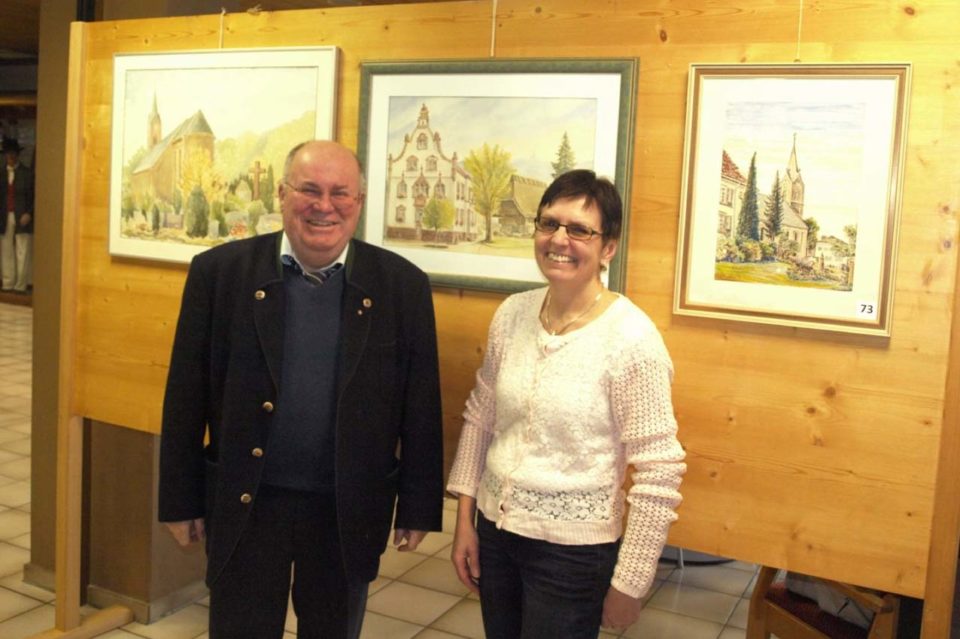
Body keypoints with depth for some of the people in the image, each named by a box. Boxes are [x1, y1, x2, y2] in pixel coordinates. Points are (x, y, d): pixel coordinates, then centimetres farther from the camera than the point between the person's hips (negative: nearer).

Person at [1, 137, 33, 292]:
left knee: (22, 253, -3)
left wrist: (29, 214, -12)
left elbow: (35, 196, -2)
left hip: (22, 218, -4)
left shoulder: (28, 174, 1)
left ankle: (20, 286, 1)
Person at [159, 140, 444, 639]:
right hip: (244, 506, 0)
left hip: (349, 511, 1)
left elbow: (420, 407, -2)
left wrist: (417, 508, 0)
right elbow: (186, 397, -2)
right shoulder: (219, 272, -7)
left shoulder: (402, 286, -6)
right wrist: (182, 500, 0)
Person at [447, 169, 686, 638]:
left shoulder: (631, 337, -18)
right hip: (494, 529, 5)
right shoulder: (512, 313, -2)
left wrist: (628, 585, -11)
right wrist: (464, 520, 8)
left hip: (572, 550, -5)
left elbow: (659, 473, -15)